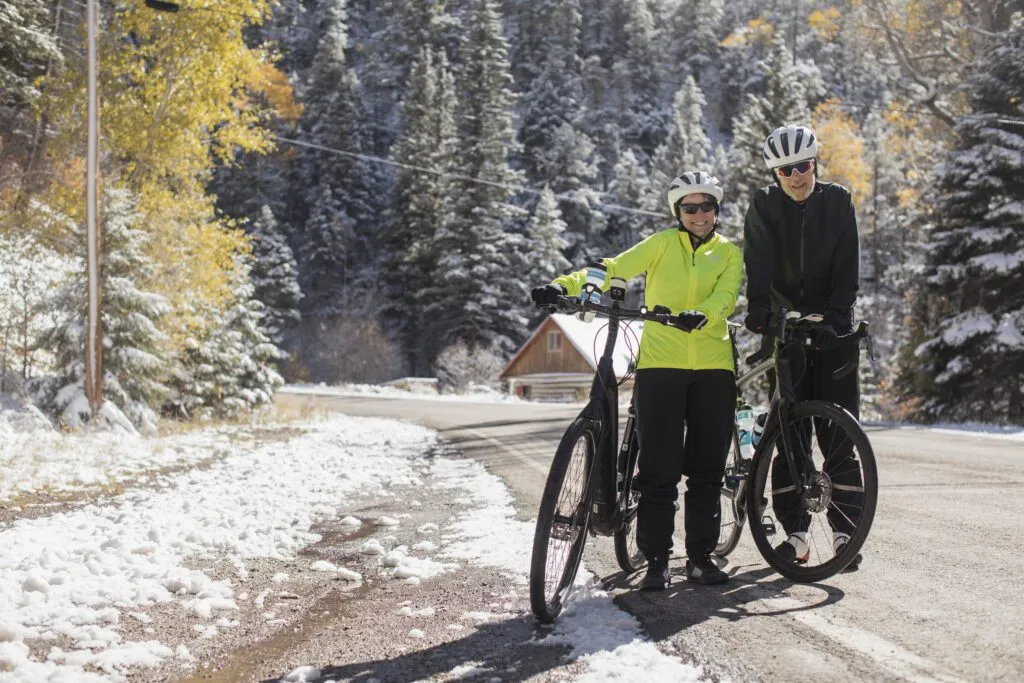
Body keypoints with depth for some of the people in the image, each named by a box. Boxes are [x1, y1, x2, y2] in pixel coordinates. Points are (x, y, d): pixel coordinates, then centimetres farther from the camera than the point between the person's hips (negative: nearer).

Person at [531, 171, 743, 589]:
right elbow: (614, 269, -4)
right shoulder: (663, 244, 8)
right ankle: (656, 560, 3)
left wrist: (701, 314, -30)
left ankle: (701, 556, 16)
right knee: (658, 468, -4)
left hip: (713, 367, 2)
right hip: (661, 364, -2)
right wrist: (565, 285, -20)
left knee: (707, 468, 6)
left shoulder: (729, 253, 11)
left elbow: (726, 297, -7)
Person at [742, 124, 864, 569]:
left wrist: (835, 317, -17)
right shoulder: (764, 206, 1)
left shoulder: (838, 202, 1)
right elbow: (759, 266, -10)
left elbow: (847, 270, -4)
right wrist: (759, 311, -26)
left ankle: (845, 530, 2)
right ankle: (795, 531, 6)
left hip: (832, 330, 0)